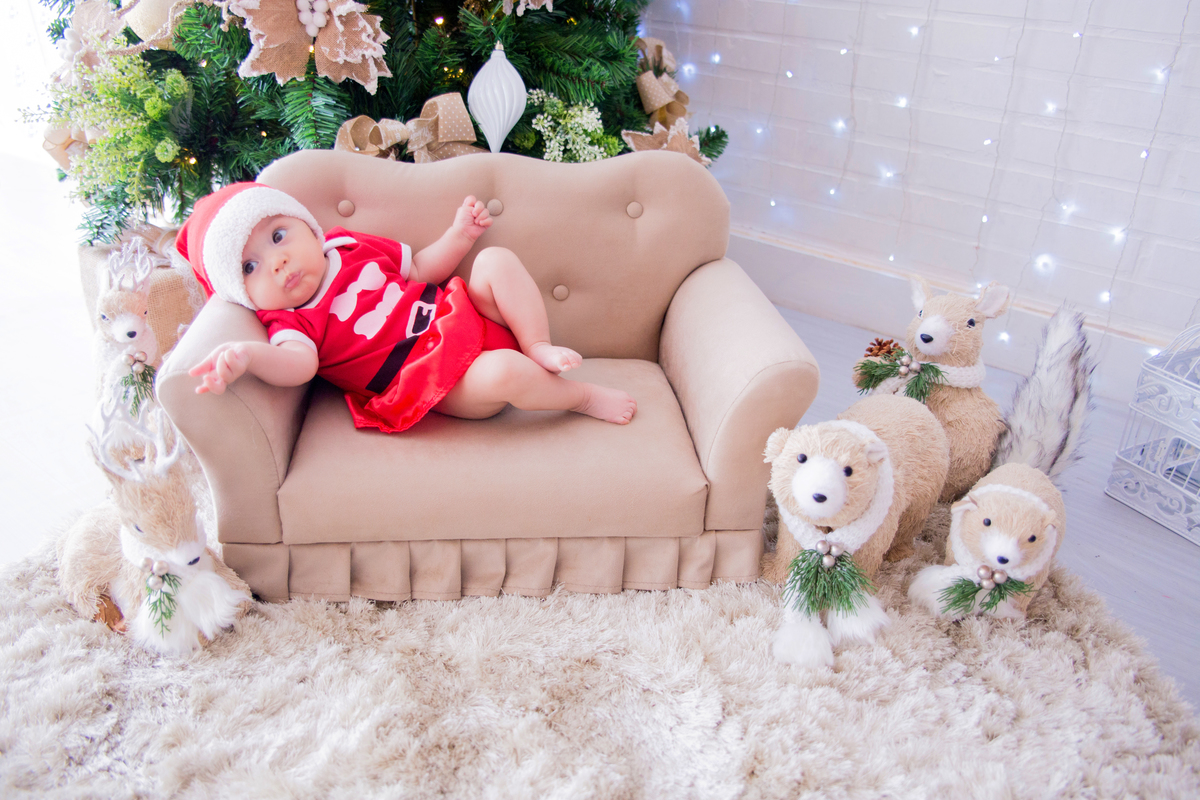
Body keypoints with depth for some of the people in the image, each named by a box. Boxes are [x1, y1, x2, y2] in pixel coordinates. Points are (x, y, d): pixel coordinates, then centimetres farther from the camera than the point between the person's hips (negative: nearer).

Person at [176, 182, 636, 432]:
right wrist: (245, 355, -51)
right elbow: (296, 362, -31)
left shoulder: (353, 247, 12)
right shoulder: (293, 322, -7)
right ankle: (583, 396, -9)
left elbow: (420, 268, 22)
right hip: (438, 378, -7)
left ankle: (540, 348, -10)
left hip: (456, 313, 7)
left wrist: (460, 233, 9)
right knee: (502, 373, -35)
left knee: (495, 260, -10)